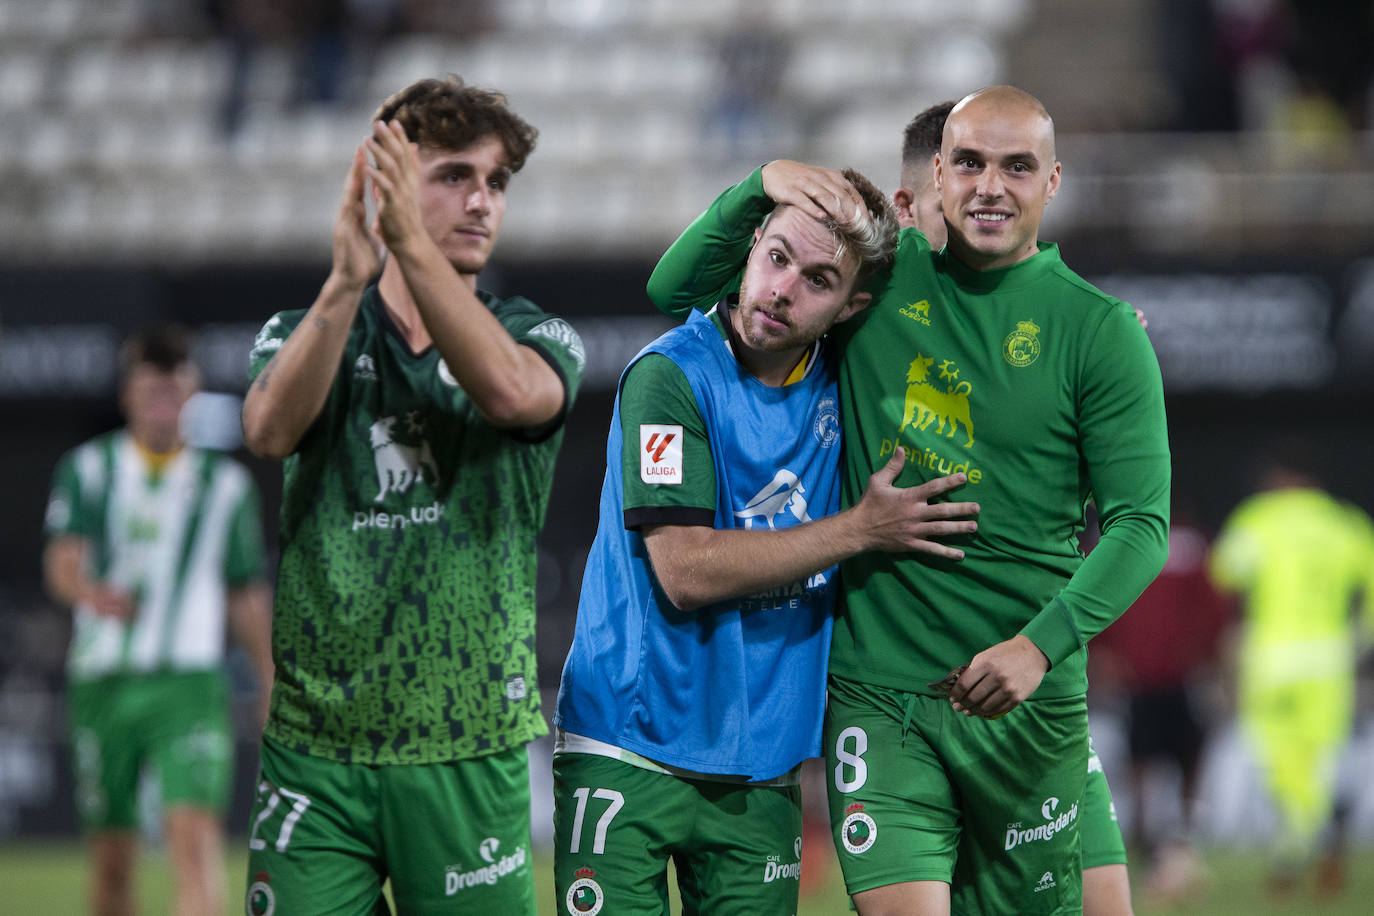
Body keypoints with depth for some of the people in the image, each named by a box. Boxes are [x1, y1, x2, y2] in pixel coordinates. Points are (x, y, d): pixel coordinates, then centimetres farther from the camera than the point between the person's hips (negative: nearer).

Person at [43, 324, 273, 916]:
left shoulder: (226, 483, 9)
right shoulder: (88, 470, 6)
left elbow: (248, 598, 16)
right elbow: (60, 564, -9)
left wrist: (272, 688, 14)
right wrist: (93, 592, -32)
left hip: (189, 681, -1)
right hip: (104, 682, 1)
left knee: (194, 832, -20)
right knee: (111, 855, 6)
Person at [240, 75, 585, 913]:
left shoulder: (539, 338, 6)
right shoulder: (305, 333, 8)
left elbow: (510, 392, -20)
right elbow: (270, 429, -16)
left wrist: (412, 247, -30)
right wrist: (347, 281, -30)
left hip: (469, 746, 0)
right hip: (316, 742, 0)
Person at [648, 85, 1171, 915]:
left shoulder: (1099, 331, -1)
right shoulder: (878, 277, 6)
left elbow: (1139, 522, -5)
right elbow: (677, 290, 9)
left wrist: (1040, 645, -20)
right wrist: (761, 186, -8)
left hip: (1026, 700, 0)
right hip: (876, 685, 0)